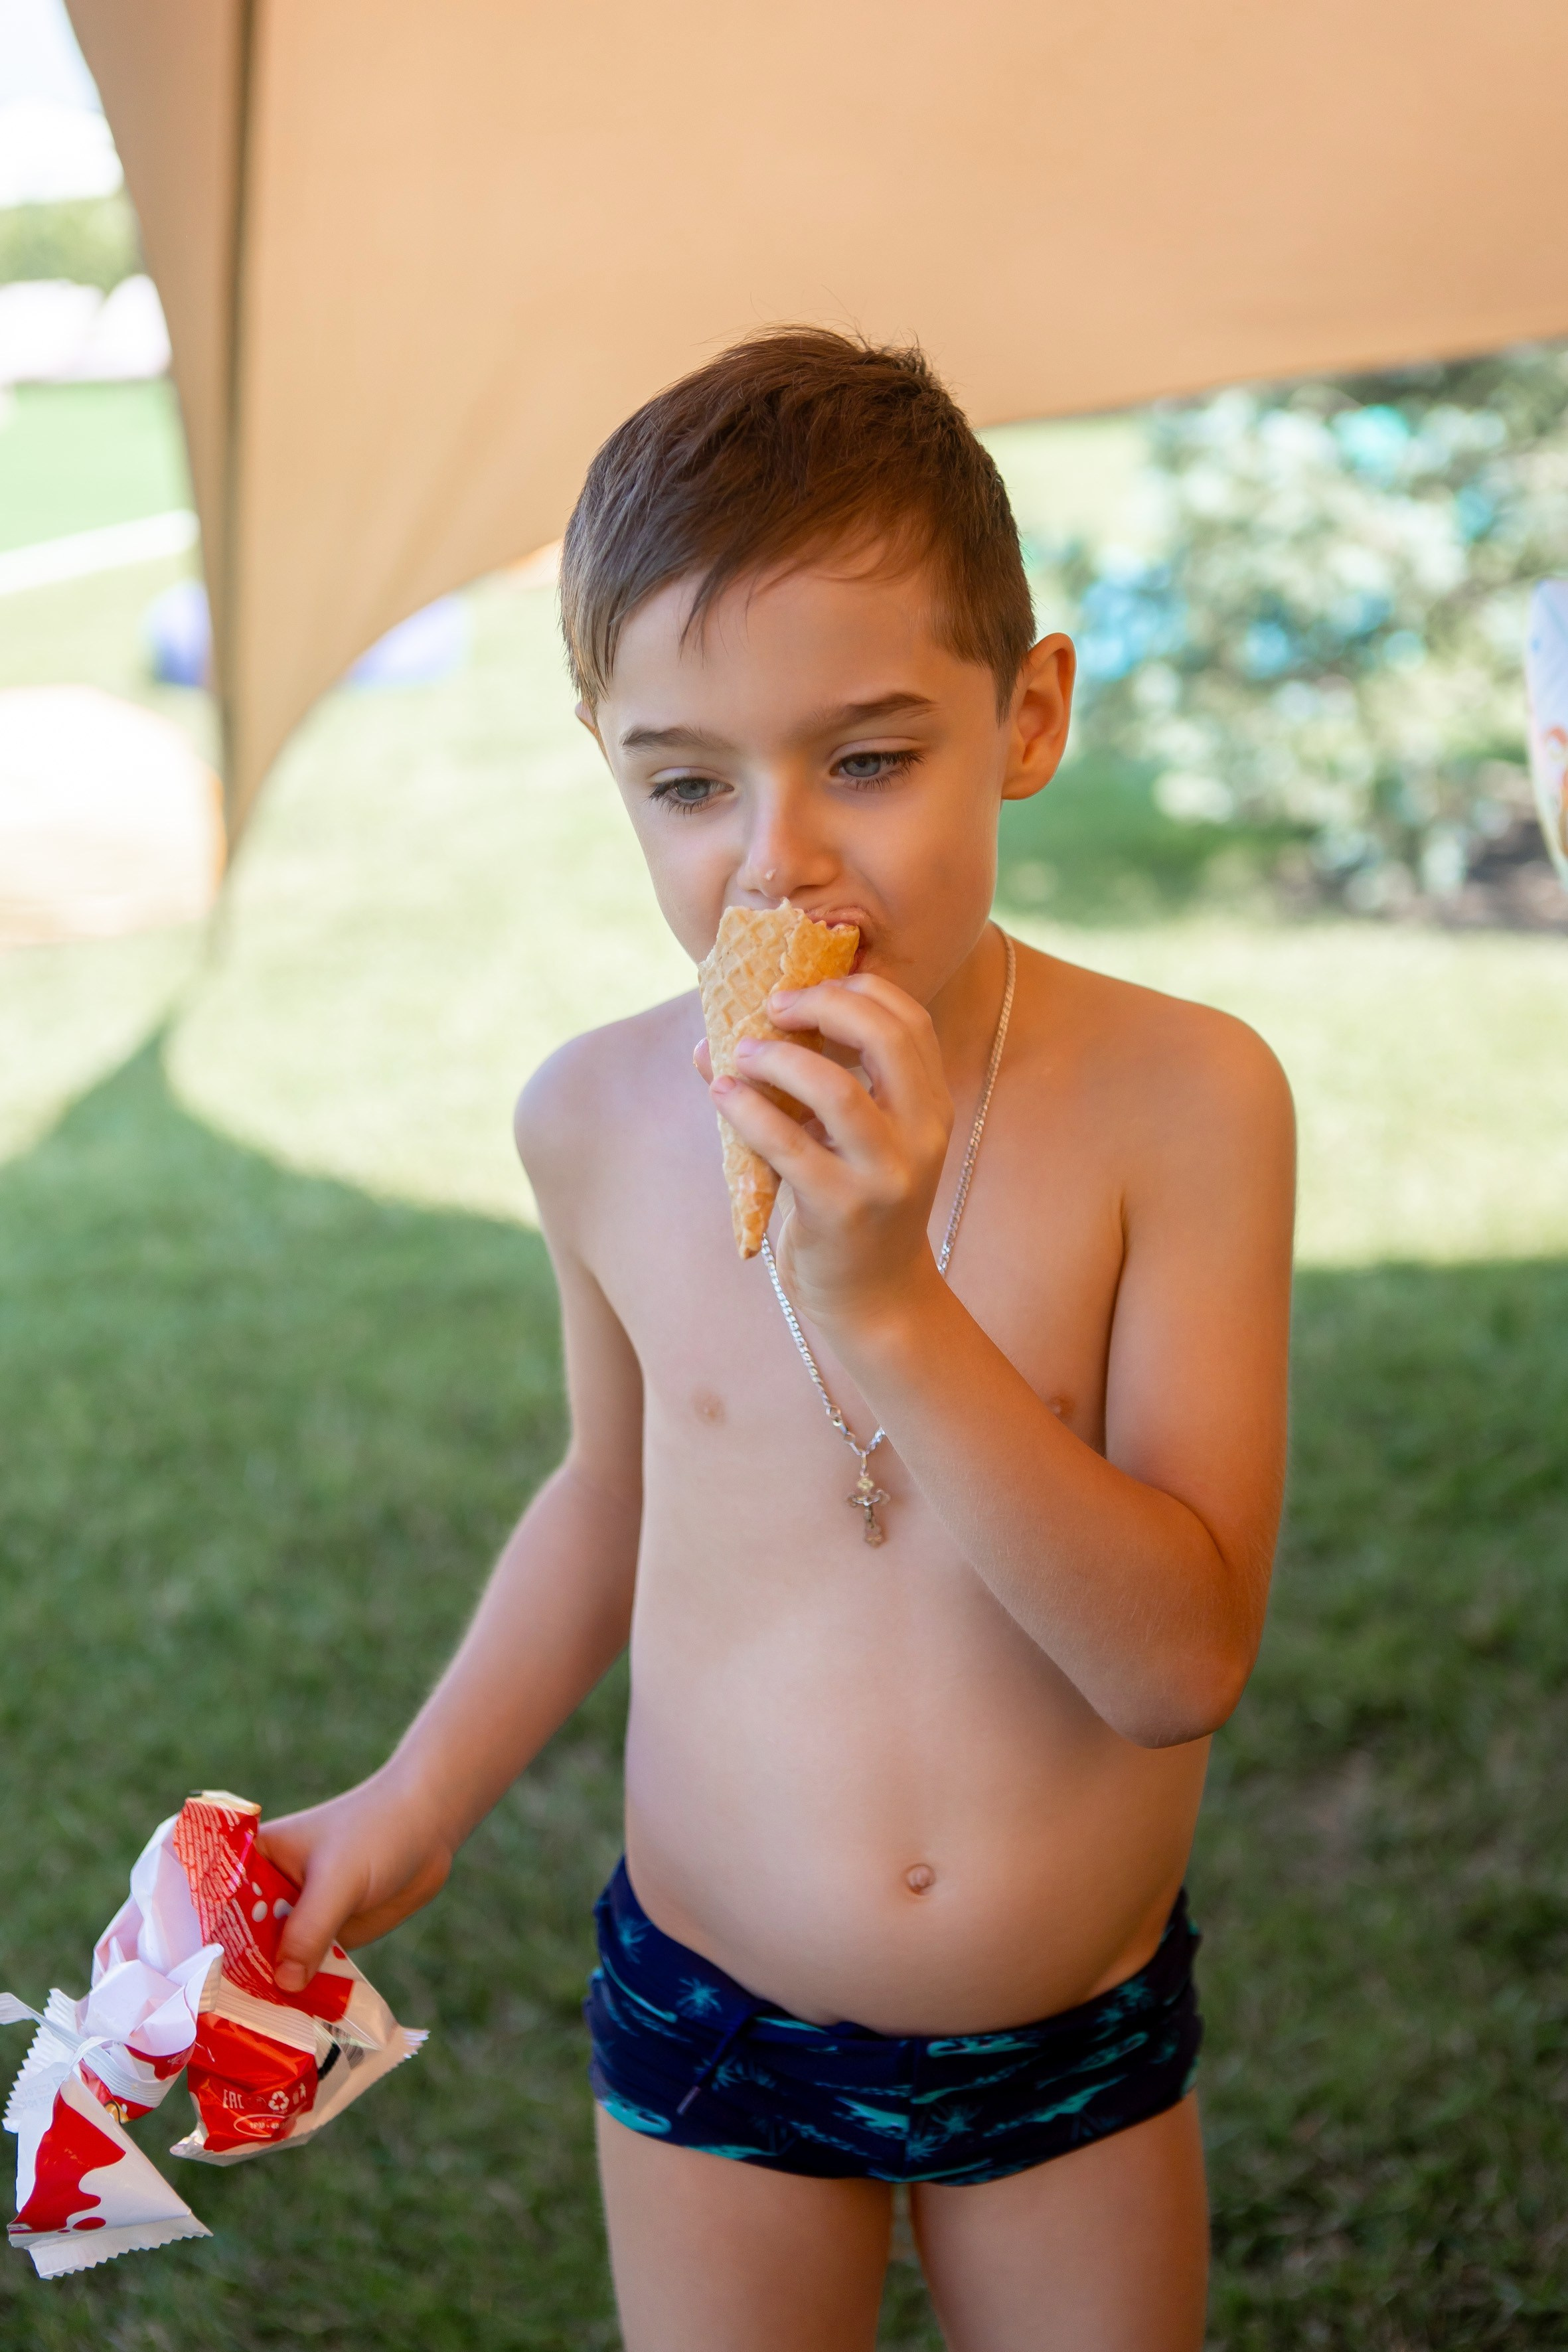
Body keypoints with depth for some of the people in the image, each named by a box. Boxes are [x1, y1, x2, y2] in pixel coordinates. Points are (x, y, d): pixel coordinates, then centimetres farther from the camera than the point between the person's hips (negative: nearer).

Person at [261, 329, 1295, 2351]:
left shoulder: (1181, 1099, -20)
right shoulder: (599, 1119, -11)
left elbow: (1186, 1660, -24)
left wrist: (885, 1299, -34)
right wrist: (422, 1799, 1)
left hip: (1080, 2043, -1)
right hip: (710, 2029, 2)